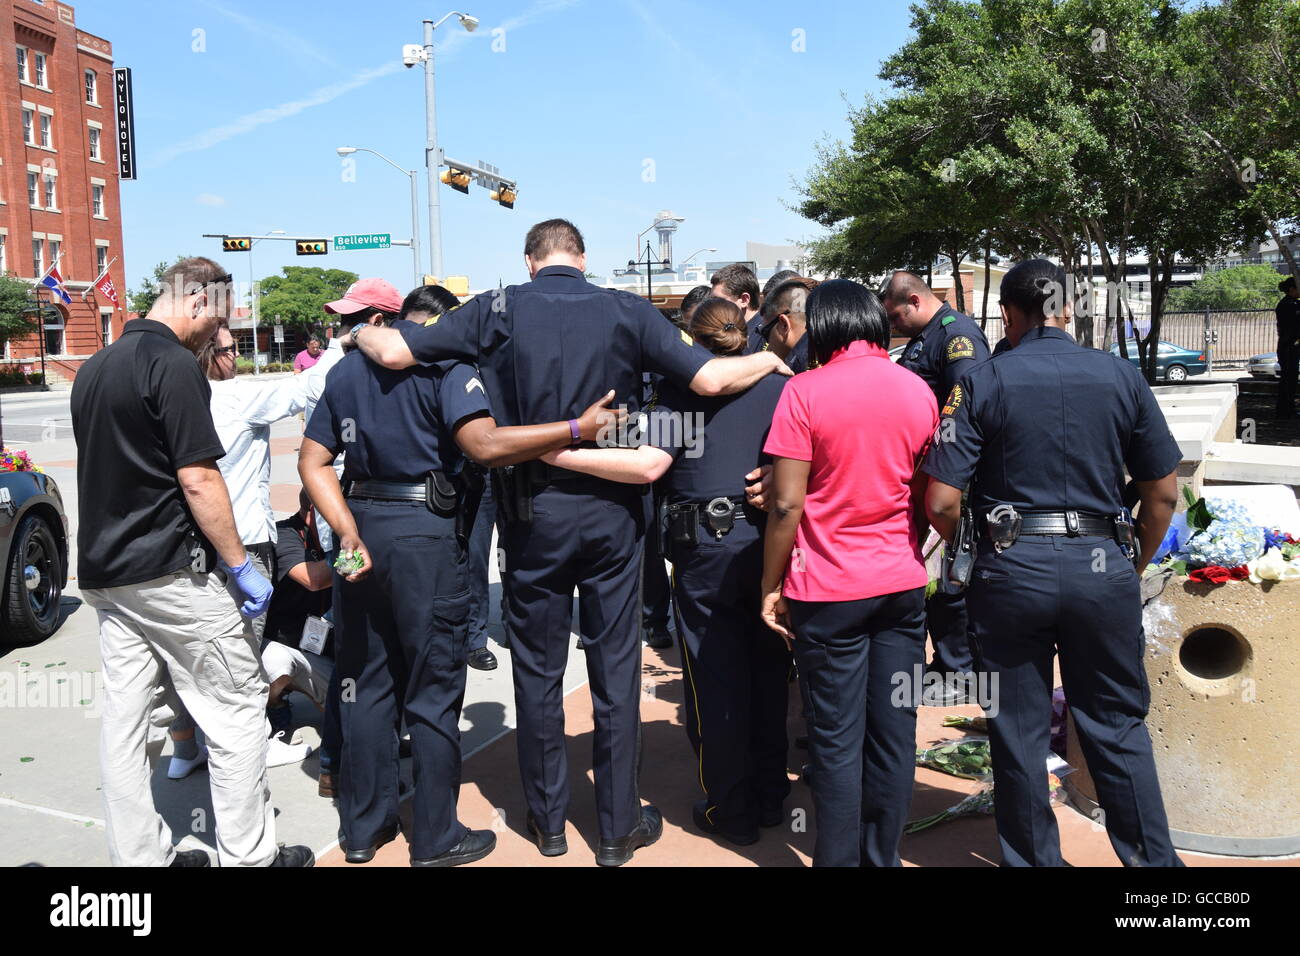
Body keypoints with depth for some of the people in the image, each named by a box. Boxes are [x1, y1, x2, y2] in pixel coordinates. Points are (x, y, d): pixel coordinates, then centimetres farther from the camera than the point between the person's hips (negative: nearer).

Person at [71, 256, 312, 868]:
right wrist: (240, 565, -13)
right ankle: (248, 855, 8)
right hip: (169, 571, -9)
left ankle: (139, 856, 20)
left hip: (104, 571, 9)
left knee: (124, 718, 11)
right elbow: (198, 479, -19)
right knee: (236, 710, 1)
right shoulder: (174, 365, -14)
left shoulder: (93, 369, 13)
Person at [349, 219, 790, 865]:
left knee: (537, 669, 14)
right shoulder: (627, 311, -3)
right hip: (611, 509, 0)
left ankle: (548, 818, 28)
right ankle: (619, 827, 21)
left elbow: (395, 352, -5)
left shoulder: (498, 309, -2)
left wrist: (362, 332, 18)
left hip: (532, 513, 1)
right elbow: (710, 379, -7)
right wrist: (768, 361, 13)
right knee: (616, 668, 9)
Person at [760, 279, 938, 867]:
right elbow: (929, 498, 10)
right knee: (894, 733, 11)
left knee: (838, 739, 5)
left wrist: (771, 586, -3)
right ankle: (882, 856, 24)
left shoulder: (806, 391, -10)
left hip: (829, 591, -4)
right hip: (903, 584, 4)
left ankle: (839, 859, 16)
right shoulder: (918, 391, 4)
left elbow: (787, 504, -13)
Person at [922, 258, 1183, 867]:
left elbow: (941, 502, -10)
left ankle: (1035, 859, 26)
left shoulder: (983, 383, -5)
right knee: (1118, 725, 16)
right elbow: (1164, 492, 5)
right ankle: (1153, 858, 25)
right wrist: (1135, 565, 19)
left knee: (1019, 731, 12)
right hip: (1104, 566, 2)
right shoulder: (1121, 376, 2)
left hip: (1012, 567, -2)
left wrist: (973, 552, 9)